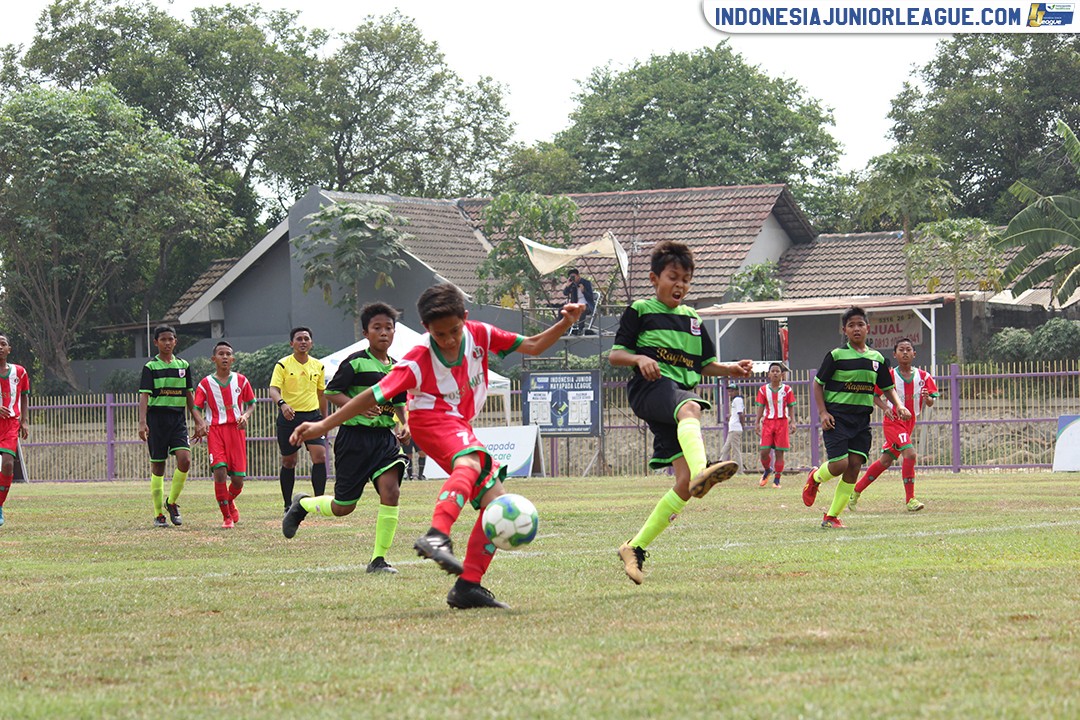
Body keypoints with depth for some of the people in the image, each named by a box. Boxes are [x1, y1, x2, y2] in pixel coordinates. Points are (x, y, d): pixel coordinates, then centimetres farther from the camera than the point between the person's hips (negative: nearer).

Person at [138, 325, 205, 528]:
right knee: (158, 466, 1)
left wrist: (198, 422, 14)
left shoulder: (183, 365, 11)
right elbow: (144, 395, -9)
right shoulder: (150, 367, -2)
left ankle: (172, 502, 5)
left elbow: (189, 396, 17)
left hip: (178, 419, 3)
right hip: (157, 418, -3)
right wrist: (142, 422, -21)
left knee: (185, 459, -16)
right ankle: (159, 514, 9)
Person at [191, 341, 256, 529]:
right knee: (220, 471, -19)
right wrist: (202, 422, -16)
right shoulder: (205, 383, 4)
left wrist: (245, 416, -6)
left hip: (236, 429, 1)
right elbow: (196, 408, 5)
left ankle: (230, 500, 34)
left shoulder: (241, 381, 8)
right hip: (215, 429, -1)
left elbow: (251, 403, 15)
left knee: (238, 478, -3)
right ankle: (226, 516, -7)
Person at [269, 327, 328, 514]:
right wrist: (282, 403, -36)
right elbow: (273, 389, -16)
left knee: (320, 456, -14)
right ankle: (288, 505, 17)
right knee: (289, 462, 5)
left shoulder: (318, 366, 9)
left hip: (312, 415, 3)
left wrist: (325, 420, 20)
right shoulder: (283, 365, -5)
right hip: (289, 416, -2)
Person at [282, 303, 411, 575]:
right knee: (344, 507, 2)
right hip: (355, 437, -4)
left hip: (385, 437, 5)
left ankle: (378, 559, -8)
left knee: (390, 490, -18)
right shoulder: (356, 362, -7)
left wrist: (404, 425, 6)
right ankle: (302, 504, 35)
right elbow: (331, 392, -7)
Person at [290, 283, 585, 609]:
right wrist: (322, 425, -18)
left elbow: (532, 346, 6)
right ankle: (436, 537, -61)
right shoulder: (418, 361, -17)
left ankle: (468, 586, -5)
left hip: (461, 427, 7)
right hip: (431, 420, -7)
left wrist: (565, 324, -11)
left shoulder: (479, 335, -2)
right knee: (471, 462, -39)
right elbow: (374, 396, -15)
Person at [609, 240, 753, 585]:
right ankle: (701, 470, -72)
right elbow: (614, 355, 4)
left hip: (683, 394, 6)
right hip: (650, 388, -6)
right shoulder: (640, 310, 8)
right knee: (690, 407, -42)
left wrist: (732, 369, 8)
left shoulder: (693, 319, 23)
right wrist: (639, 359, -16)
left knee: (684, 485, -7)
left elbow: (706, 364, 27)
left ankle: (635, 547, 4)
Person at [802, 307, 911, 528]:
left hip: (862, 419, 4)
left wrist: (899, 406, -1)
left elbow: (887, 388, 18)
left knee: (854, 466, -3)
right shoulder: (836, 356, -4)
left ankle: (832, 516, 6)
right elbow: (818, 384, 0)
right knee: (840, 464, -15)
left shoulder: (877, 359, 9)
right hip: (837, 417, -4)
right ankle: (815, 478, 22)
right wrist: (823, 412, -10)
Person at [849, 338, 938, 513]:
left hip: (909, 423, 5)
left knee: (886, 460, 10)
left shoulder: (923, 377, 0)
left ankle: (856, 490, 25)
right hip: (893, 421, -5)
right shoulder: (889, 376, -8)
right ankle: (910, 499, -17)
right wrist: (885, 407, -16)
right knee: (909, 453, -24)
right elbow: (874, 394, 2)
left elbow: (931, 403, 1)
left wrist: (928, 398, -23)